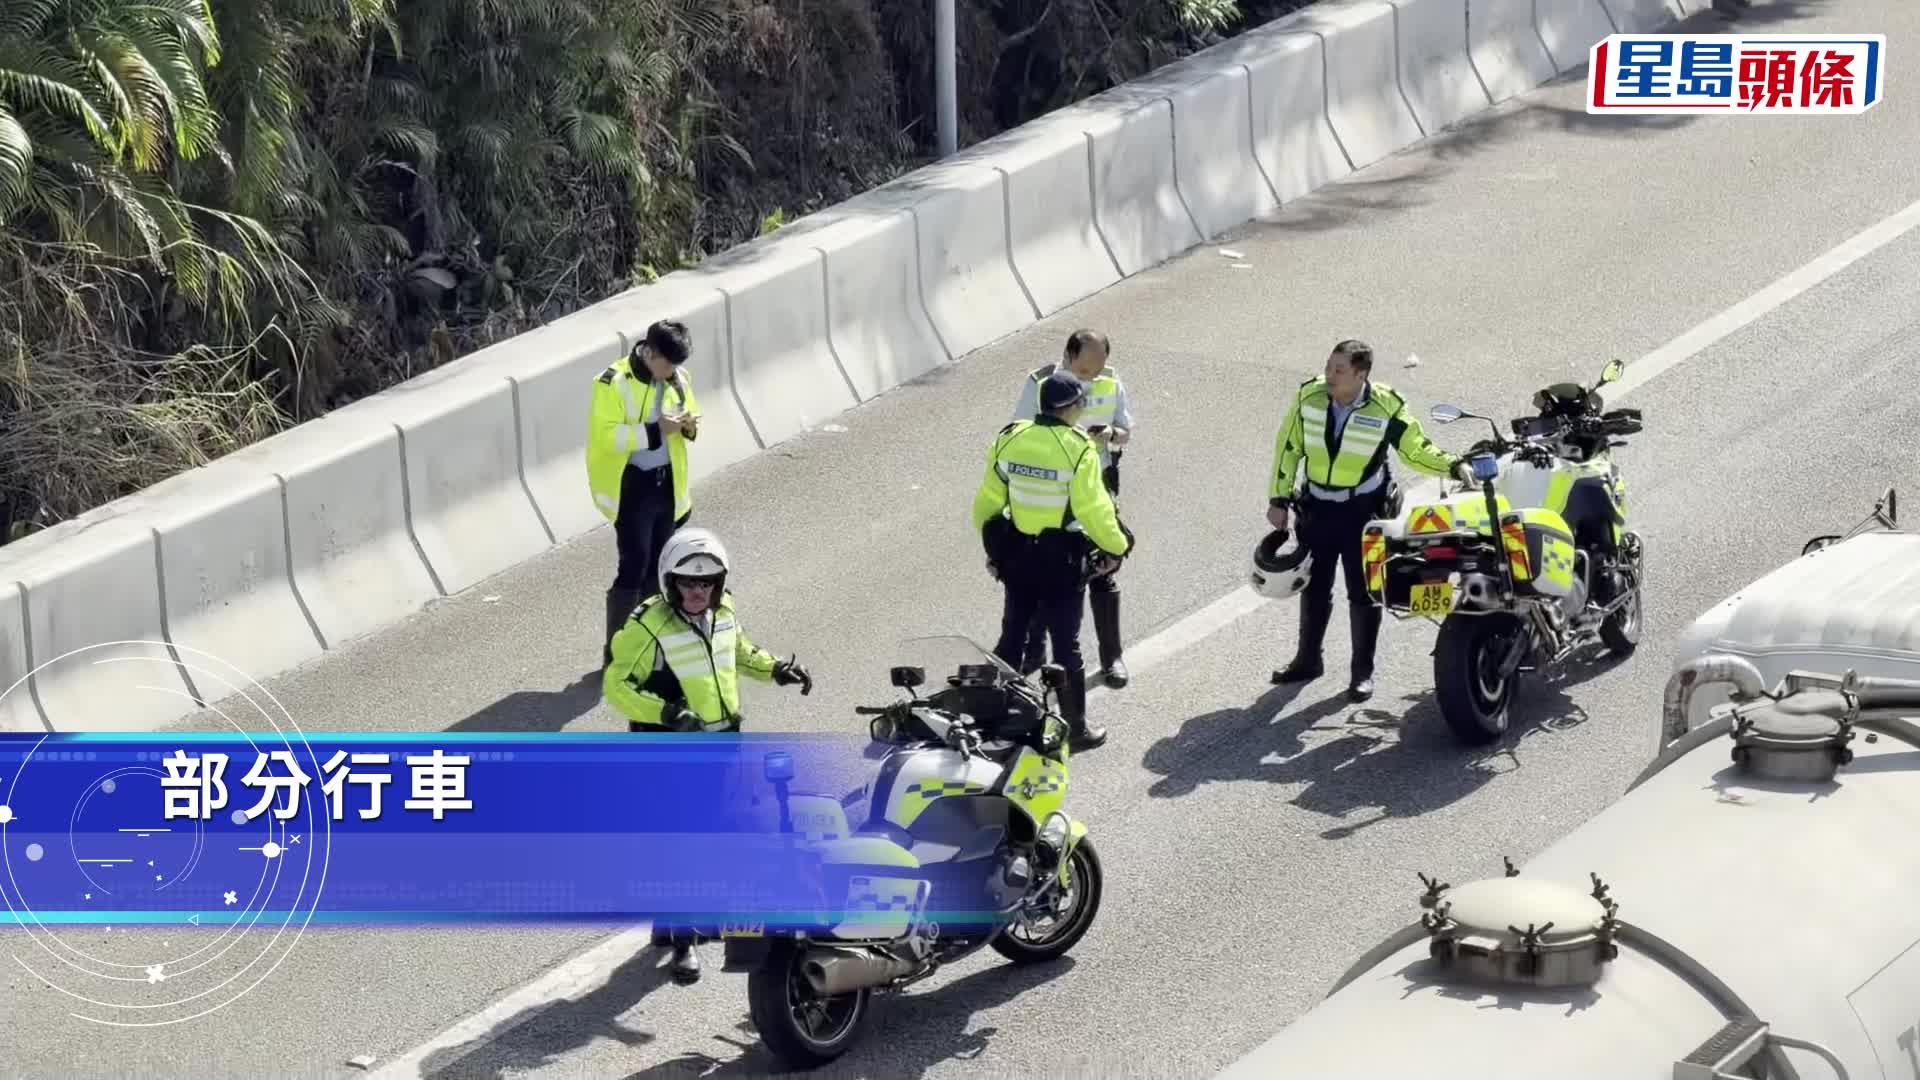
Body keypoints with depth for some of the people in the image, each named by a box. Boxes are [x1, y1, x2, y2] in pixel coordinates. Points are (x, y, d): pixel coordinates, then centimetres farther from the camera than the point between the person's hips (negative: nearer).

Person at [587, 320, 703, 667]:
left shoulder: (678, 378, 3)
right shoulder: (614, 383, -17)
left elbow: (691, 413, 18)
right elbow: (605, 435, -23)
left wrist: (689, 425, -6)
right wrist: (655, 430, -28)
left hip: (667, 483, 7)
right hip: (632, 485, -7)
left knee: (658, 567, 14)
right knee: (634, 567, -8)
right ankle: (616, 651, -1)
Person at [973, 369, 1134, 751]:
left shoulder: (1009, 439, -4)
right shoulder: (1077, 448, -19)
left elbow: (987, 501, 4)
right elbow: (1093, 509, -18)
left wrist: (992, 546, 17)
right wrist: (1117, 546, -3)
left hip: (1015, 554, 4)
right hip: (1062, 559, -4)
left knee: (1011, 637, 17)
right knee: (1066, 644, 6)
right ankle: (1075, 727, 14)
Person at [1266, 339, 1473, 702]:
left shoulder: (1386, 407, -16)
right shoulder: (1309, 396, -9)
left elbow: (1416, 449, -4)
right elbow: (1288, 446, 2)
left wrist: (1454, 465, -20)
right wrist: (1279, 499, 3)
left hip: (1364, 509, -3)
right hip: (1317, 506, 3)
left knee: (1363, 591, 1)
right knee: (1313, 586, 15)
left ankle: (1362, 671, 12)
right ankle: (1308, 659, 32)